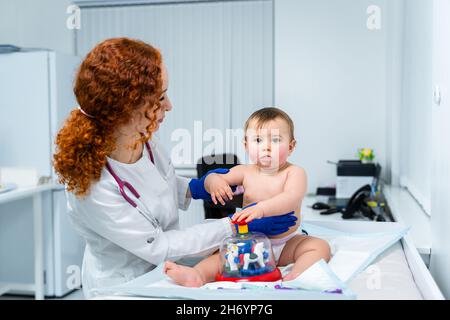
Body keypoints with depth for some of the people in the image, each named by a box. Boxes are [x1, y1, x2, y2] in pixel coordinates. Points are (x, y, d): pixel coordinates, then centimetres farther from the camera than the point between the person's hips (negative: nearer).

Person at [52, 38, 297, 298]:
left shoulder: (143, 138, -11)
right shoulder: (90, 186, -30)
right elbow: (157, 247, -22)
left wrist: (194, 189, -5)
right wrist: (235, 226, -22)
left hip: (165, 267, 6)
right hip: (126, 285, -6)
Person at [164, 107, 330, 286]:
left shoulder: (294, 172, -11)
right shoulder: (245, 172, 1)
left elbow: (291, 199, -31)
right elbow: (211, 178, 7)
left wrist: (261, 208, -47)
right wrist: (215, 181, -19)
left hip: (287, 243, -2)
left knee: (320, 246, -24)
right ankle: (198, 275, -42)